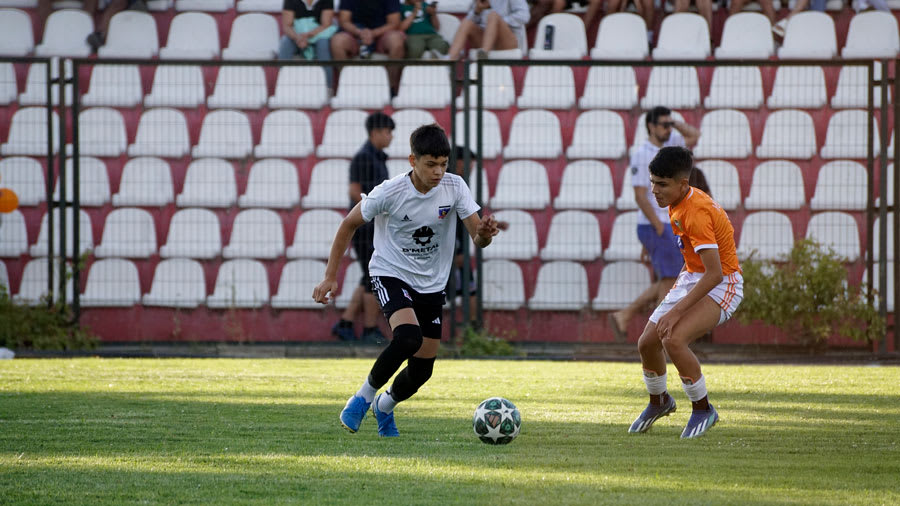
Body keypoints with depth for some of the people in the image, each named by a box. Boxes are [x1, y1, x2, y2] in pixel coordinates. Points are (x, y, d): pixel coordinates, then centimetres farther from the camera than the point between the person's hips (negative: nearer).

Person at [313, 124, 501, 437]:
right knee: (408, 338, -32)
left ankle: (384, 407, 36)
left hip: (431, 285, 4)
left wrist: (484, 233, -38)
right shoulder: (390, 193, -19)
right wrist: (330, 276, -6)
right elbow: (349, 225, -5)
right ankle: (364, 396, -11)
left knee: (422, 370, 4)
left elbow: (478, 239, -12)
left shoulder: (454, 187, -12)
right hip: (390, 274, -4)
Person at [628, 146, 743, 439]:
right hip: (691, 278, 9)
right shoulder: (677, 204, 2)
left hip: (722, 285, -9)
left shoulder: (696, 213, -27)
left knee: (673, 339, -28)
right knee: (647, 343, 7)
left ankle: (702, 409, -9)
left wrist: (677, 310, -29)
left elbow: (715, 273, -30)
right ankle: (659, 401, 35)